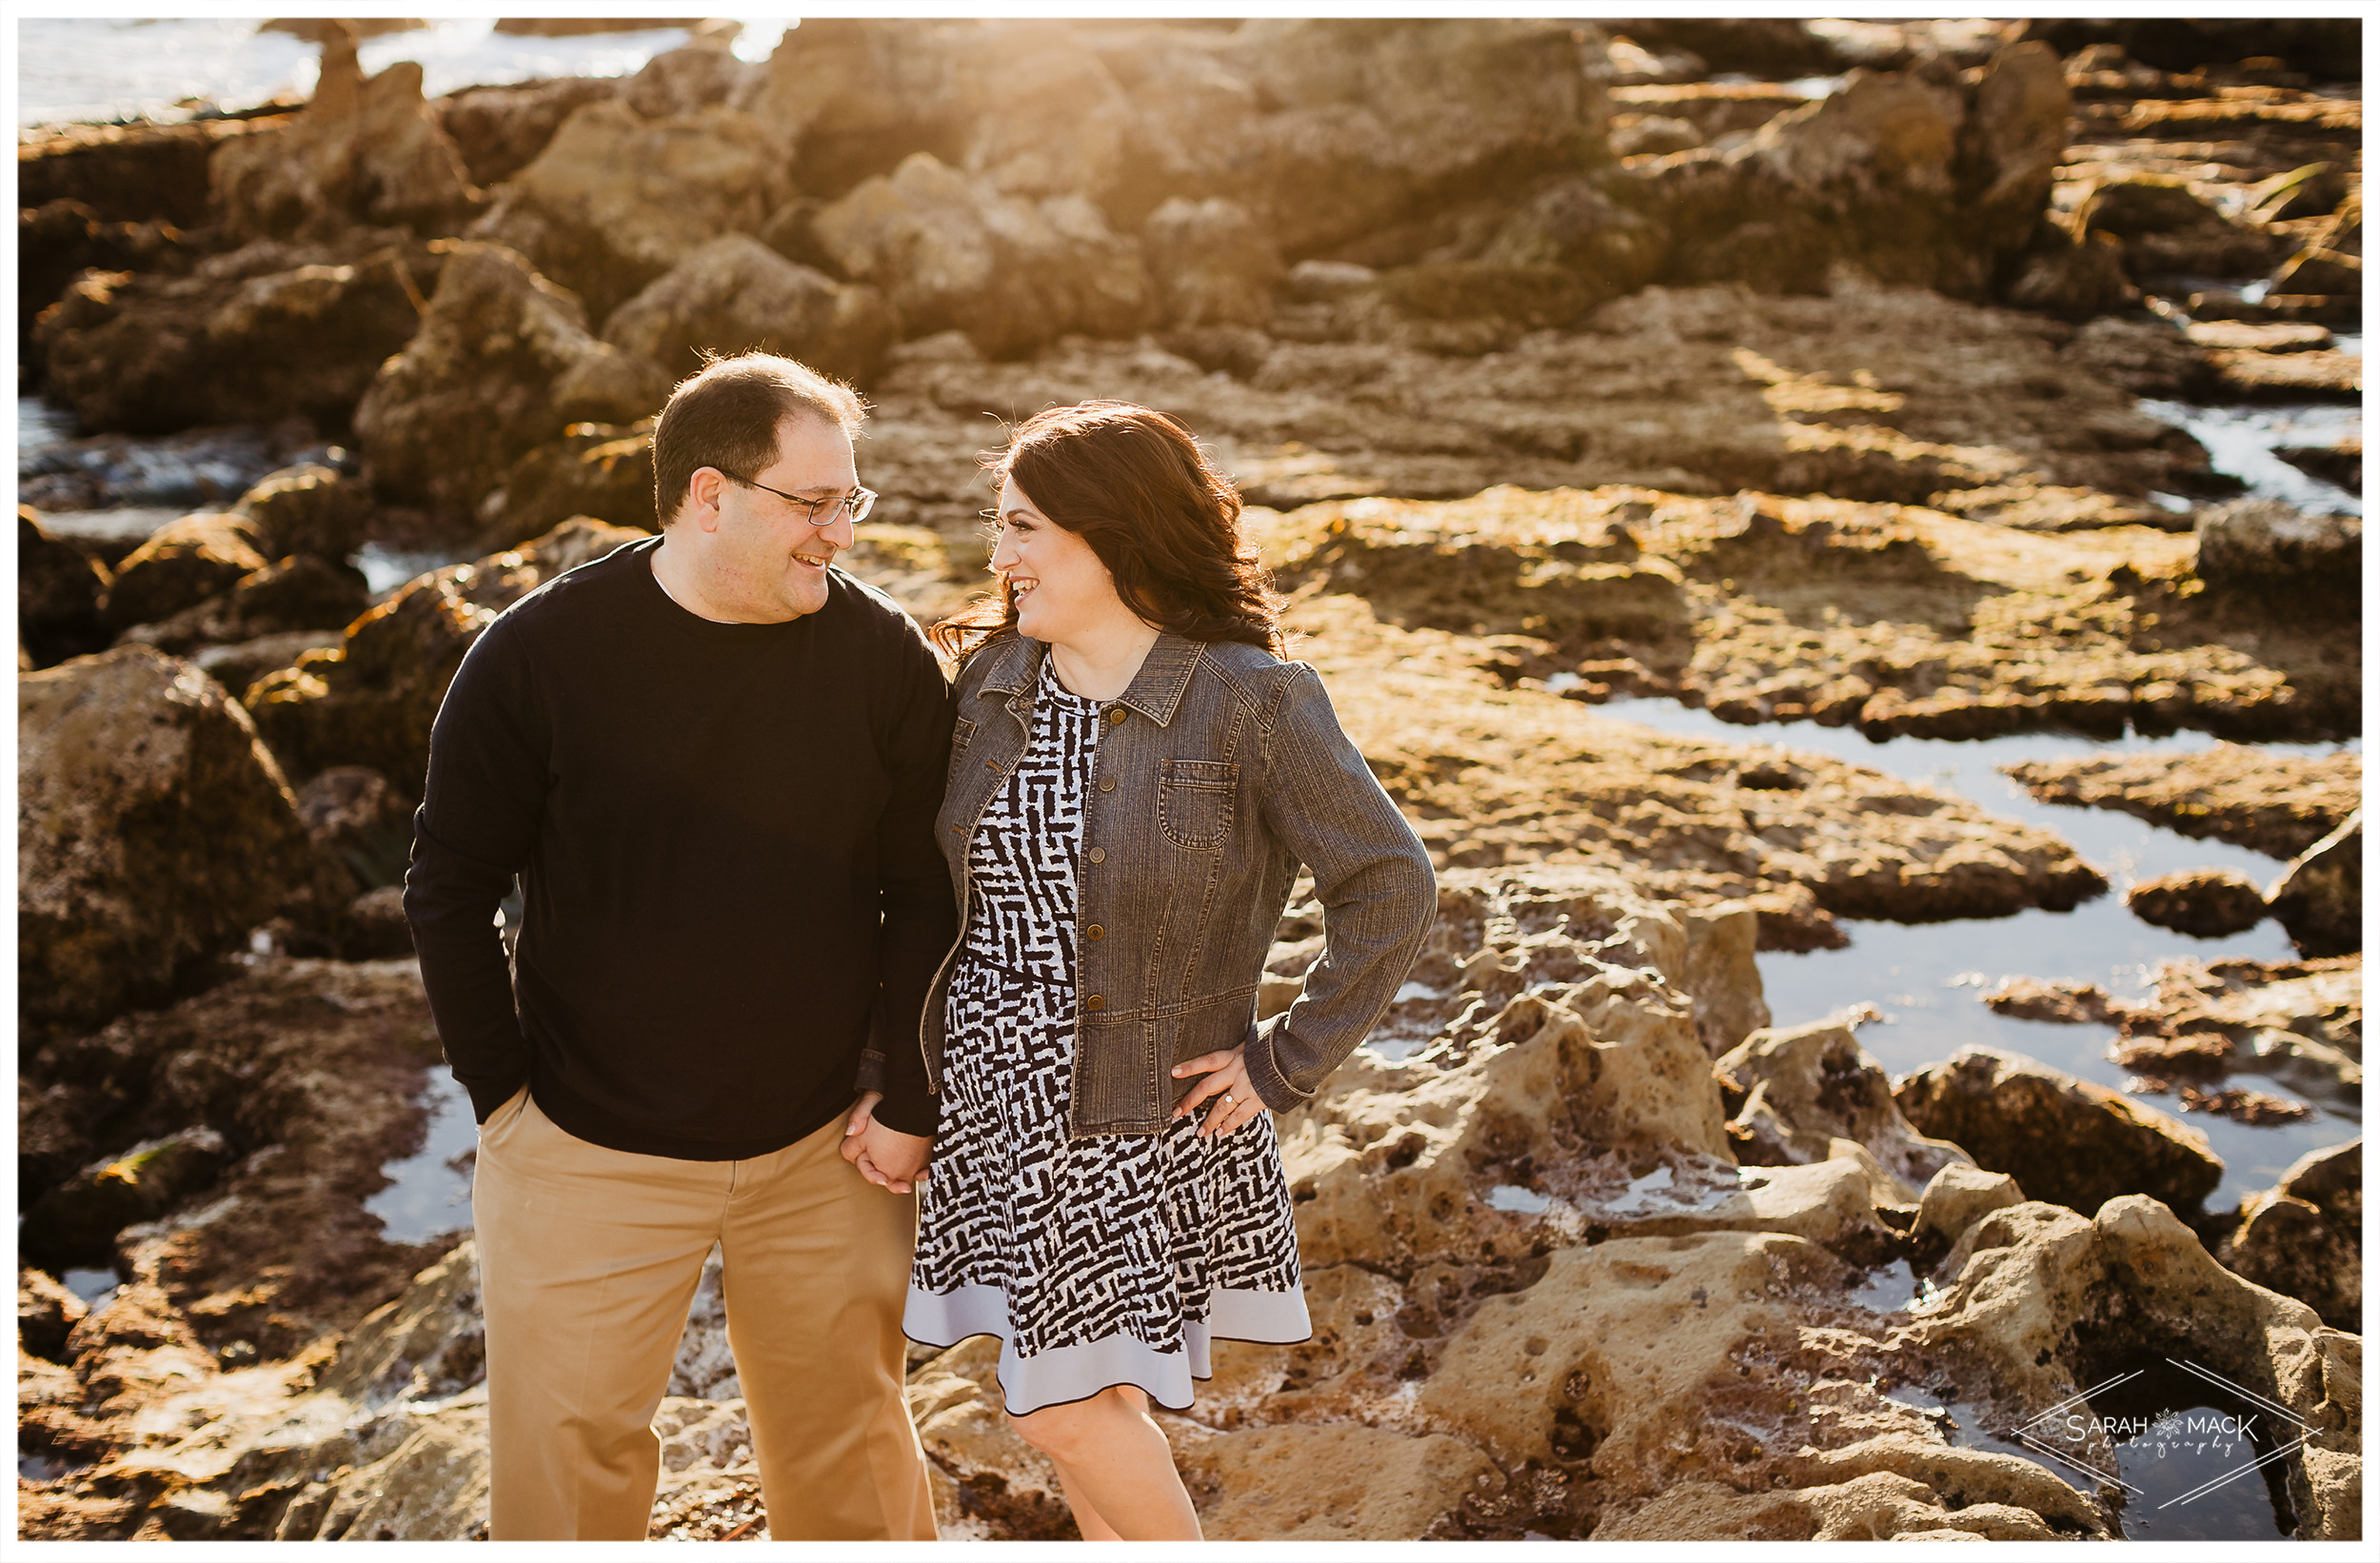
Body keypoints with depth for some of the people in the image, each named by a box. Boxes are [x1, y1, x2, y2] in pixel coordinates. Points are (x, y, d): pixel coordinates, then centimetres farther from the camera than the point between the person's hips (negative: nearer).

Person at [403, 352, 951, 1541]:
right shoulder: (540, 656, -11)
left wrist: (908, 1104, -2)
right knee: (565, 1463, 8)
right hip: (588, 1160, -1)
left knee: (848, 1447, 16)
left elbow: (927, 893, 0)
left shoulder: (884, 655, -6)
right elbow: (449, 886, -2)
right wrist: (502, 1092, -3)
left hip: (823, 1153, 2)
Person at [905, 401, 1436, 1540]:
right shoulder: (990, 677, -1)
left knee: (1063, 1404, -1)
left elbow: (1390, 888, -15)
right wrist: (895, 1063, 4)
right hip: (990, 1093, 5)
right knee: (1066, 1386, 17)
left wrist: (1285, 1067, -14)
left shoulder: (1246, 702, -18)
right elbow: (939, 879, 9)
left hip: (1143, 1109, -5)